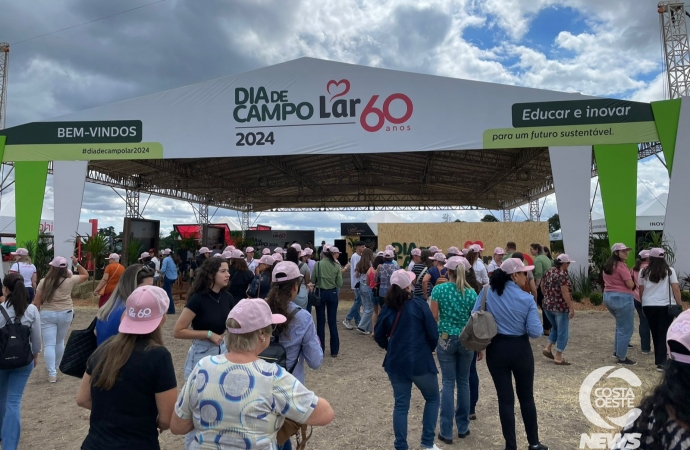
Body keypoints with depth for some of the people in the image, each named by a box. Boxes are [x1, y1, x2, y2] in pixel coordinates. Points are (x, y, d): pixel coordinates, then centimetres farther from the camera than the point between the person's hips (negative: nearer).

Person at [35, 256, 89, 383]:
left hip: (47, 314, -1)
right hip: (65, 314, 1)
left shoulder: (44, 282, -6)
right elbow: (86, 275, 9)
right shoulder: (69, 280, -7)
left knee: (49, 344, 0)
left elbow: (37, 302, -3)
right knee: (60, 341, 20)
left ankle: (52, 373, -6)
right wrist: (77, 264, 6)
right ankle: (56, 367, 36)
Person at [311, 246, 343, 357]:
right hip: (333, 293, 2)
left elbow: (312, 280, -4)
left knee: (321, 322, 8)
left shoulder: (318, 264, -9)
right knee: (333, 322, 8)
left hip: (321, 293, -1)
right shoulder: (336, 266, -4)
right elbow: (340, 283, -5)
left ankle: (320, 349, 14)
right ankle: (334, 350, 13)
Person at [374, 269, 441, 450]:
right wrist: (430, 349, 10)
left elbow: (379, 336, 6)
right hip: (420, 362, -3)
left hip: (396, 363, 3)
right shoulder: (419, 304, -11)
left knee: (401, 405, 13)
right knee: (433, 398, 19)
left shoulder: (387, 308, 0)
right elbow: (433, 333, -10)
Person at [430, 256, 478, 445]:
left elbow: (433, 317, -7)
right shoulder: (471, 293, -4)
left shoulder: (439, 289, -8)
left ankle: (446, 432, 8)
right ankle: (463, 427, 26)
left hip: (446, 339, -1)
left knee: (448, 383, 5)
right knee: (463, 382, 14)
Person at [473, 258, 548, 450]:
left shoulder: (487, 292, -8)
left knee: (505, 398, 10)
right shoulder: (527, 299, -13)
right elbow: (535, 332, -15)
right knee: (526, 397, 19)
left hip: (496, 349, 1)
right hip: (520, 349, -1)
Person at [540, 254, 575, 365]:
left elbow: (542, 287, 15)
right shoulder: (562, 275, -17)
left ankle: (548, 348, 16)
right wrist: (571, 308, -19)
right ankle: (558, 358, 8)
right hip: (561, 307, -8)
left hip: (547, 306, 8)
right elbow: (565, 292, -22)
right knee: (563, 332, 4)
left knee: (556, 329, 25)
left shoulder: (547, 272, 6)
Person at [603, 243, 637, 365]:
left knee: (620, 325, 26)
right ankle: (622, 358, 7)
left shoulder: (607, 265, 12)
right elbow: (630, 285, -15)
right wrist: (631, 278, 4)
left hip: (608, 296, 9)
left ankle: (617, 351, 31)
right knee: (625, 329, 1)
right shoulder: (621, 266, -15)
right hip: (622, 298, -9)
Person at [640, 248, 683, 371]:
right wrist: (679, 305, 2)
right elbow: (676, 289, -5)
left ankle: (659, 359, 24)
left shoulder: (644, 272, 3)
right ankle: (661, 362, -5)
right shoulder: (670, 271, -1)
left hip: (649, 306, 2)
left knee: (655, 333, 14)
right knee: (663, 334, 0)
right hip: (666, 306, -2)